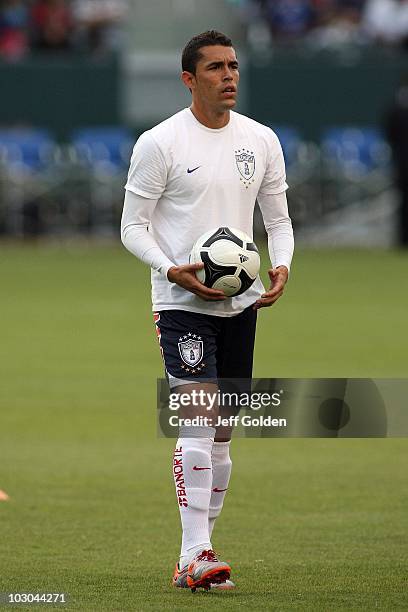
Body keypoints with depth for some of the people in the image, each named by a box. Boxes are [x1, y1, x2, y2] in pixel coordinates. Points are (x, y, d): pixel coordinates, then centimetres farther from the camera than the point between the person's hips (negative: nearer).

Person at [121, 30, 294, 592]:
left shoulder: (261, 140, 7)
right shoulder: (159, 144, -7)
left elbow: (278, 218, 14)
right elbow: (133, 227, -5)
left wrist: (281, 267, -6)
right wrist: (174, 271, -21)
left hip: (241, 302, 5)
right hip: (182, 302, -5)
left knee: (222, 434, 9)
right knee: (199, 419, -17)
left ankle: (199, 553, 18)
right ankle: (194, 556, -20)